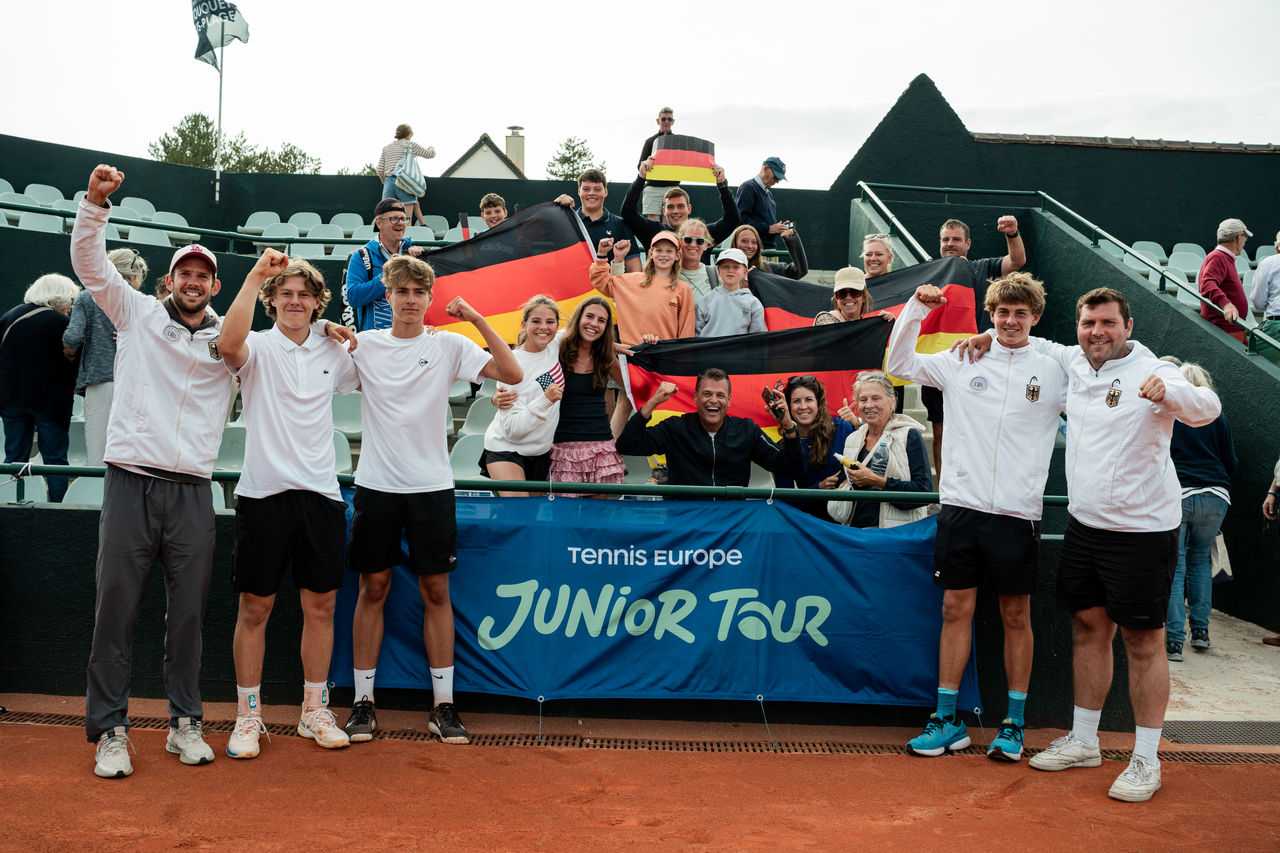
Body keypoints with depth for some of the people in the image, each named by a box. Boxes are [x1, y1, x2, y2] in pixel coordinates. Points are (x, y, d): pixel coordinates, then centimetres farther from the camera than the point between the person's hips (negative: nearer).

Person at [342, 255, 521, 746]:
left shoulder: (449, 345, 1)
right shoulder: (363, 345, 5)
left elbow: (513, 375, -8)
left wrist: (477, 319, -14)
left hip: (432, 485, -1)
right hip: (376, 484, 1)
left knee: (436, 591, 3)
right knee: (373, 589, 5)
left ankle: (443, 704, 11)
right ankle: (363, 701, 16)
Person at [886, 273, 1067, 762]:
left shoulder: (1053, 371, 4)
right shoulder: (961, 361, 7)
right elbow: (899, 365, 15)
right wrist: (915, 309, 6)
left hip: (1017, 510, -1)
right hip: (960, 504, 1)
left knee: (1016, 616, 6)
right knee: (955, 609, 6)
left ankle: (1014, 724, 20)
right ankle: (948, 721, 16)